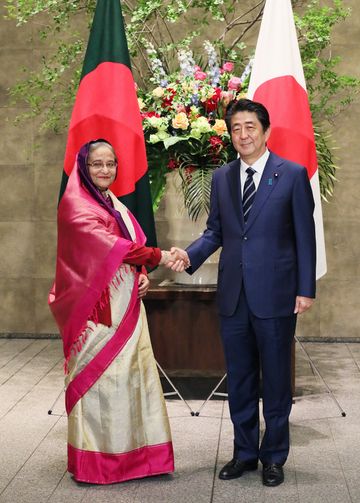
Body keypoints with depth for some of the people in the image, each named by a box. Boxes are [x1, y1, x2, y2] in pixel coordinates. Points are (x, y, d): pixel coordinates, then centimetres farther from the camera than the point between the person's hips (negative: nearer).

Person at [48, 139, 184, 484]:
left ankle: (132, 452, 14)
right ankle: (94, 460, 5)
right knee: (97, 375, -5)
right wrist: (158, 256, -13)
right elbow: (108, 244, -14)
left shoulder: (116, 206, 20)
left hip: (126, 305, 7)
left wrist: (142, 275, -1)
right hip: (96, 306, -7)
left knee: (133, 372, 5)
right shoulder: (75, 204, -5)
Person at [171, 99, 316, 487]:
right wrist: (190, 254, -8)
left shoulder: (292, 175, -3)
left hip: (275, 295, -4)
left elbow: (304, 235, -3)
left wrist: (305, 289, -6)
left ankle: (273, 457, 24)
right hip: (233, 295, 4)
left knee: (276, 380, 8)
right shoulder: (221, 178, 9)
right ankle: (244, 452, 28)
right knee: (239, 380, 13)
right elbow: (215, 231, 12)